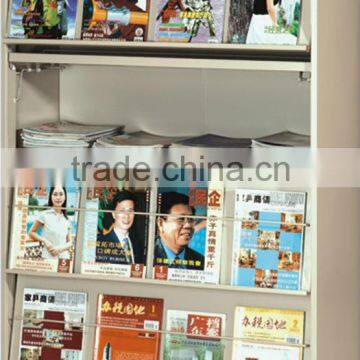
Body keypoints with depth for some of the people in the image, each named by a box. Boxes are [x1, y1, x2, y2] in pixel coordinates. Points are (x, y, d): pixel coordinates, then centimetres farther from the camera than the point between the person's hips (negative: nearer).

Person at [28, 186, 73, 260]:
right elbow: (31, 232, 6)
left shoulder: (67, 220, 10)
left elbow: (70, 242, 12)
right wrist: (44, 240, -8)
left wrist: (61, 248, -7)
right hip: (47, 258, -3)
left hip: (64, 258, 3)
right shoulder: (44, 215, 0)